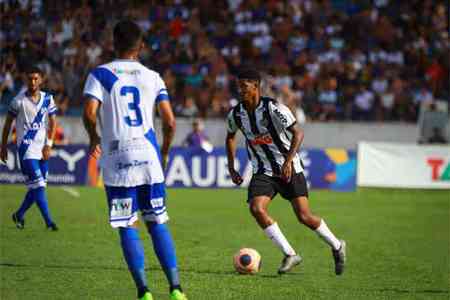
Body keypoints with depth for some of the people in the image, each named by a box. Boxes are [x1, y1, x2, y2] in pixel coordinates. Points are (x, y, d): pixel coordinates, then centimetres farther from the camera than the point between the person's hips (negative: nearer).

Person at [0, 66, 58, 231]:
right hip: (26, 149, -5)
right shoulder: (19, 101, -6)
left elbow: (52, 122, 8)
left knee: (36, 186, 9)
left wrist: (49, 144, -4)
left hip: (42, 148, 5)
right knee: (38, 185, -12)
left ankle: (19, 215, 28)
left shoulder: (47, 99, 4)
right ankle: (49, 221, -10)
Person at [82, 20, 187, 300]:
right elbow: (170, 122, 1)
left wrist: (95, 139, 8)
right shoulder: (153, 77, 7)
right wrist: (165, 153, 17)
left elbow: (90, 114, -13)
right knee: (158, 224, 9)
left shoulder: (100, 74, 0)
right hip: (148, 158, 2)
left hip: (117, 161, -2)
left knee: (128, 228, 4)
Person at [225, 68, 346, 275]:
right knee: (256, 209, -20)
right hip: (263, 172, 4)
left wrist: (288, 161, -29)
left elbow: (298, 133, -18)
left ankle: (337, 246, 20)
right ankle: (290, 255, -11)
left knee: (304, 216, -7)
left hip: (289, 169, -4)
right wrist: (231, 168, 13)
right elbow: (230, 137, 18)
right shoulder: (235, 114, -3)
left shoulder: (273, 108, -18)